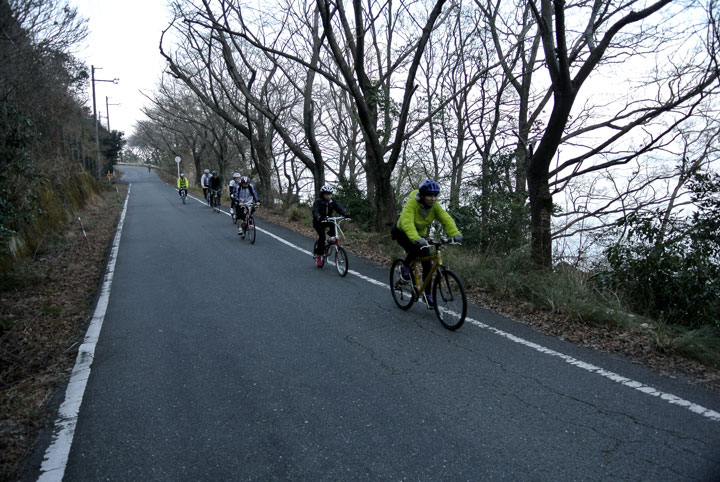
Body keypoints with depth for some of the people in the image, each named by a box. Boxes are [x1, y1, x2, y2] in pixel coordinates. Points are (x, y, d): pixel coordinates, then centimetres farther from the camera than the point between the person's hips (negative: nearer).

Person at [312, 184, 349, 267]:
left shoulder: (332, 201, -2)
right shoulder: (318, 201, -15)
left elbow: (339, 208, -15)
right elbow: (315, 211, -29)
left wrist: (345, 214, -35)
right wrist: (318, 217, -52)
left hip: (328, 220, 4)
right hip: (319, 222, -4)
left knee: (334, 234, -22)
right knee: (322, 237, -20)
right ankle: (318, 255, -6)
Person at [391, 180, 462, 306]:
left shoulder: (435, 206, -18)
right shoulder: (412, 203, -33)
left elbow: (446, 219, -29)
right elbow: (407, 222, -47)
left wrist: (455, 233, -47)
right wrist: (416, 238, -64)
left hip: (420, 234, 5)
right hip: (403, 233, -5)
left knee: (427, 264, -6)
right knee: (415, 249, -35)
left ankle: (428, 294, 9)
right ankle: (405, 266, -3)